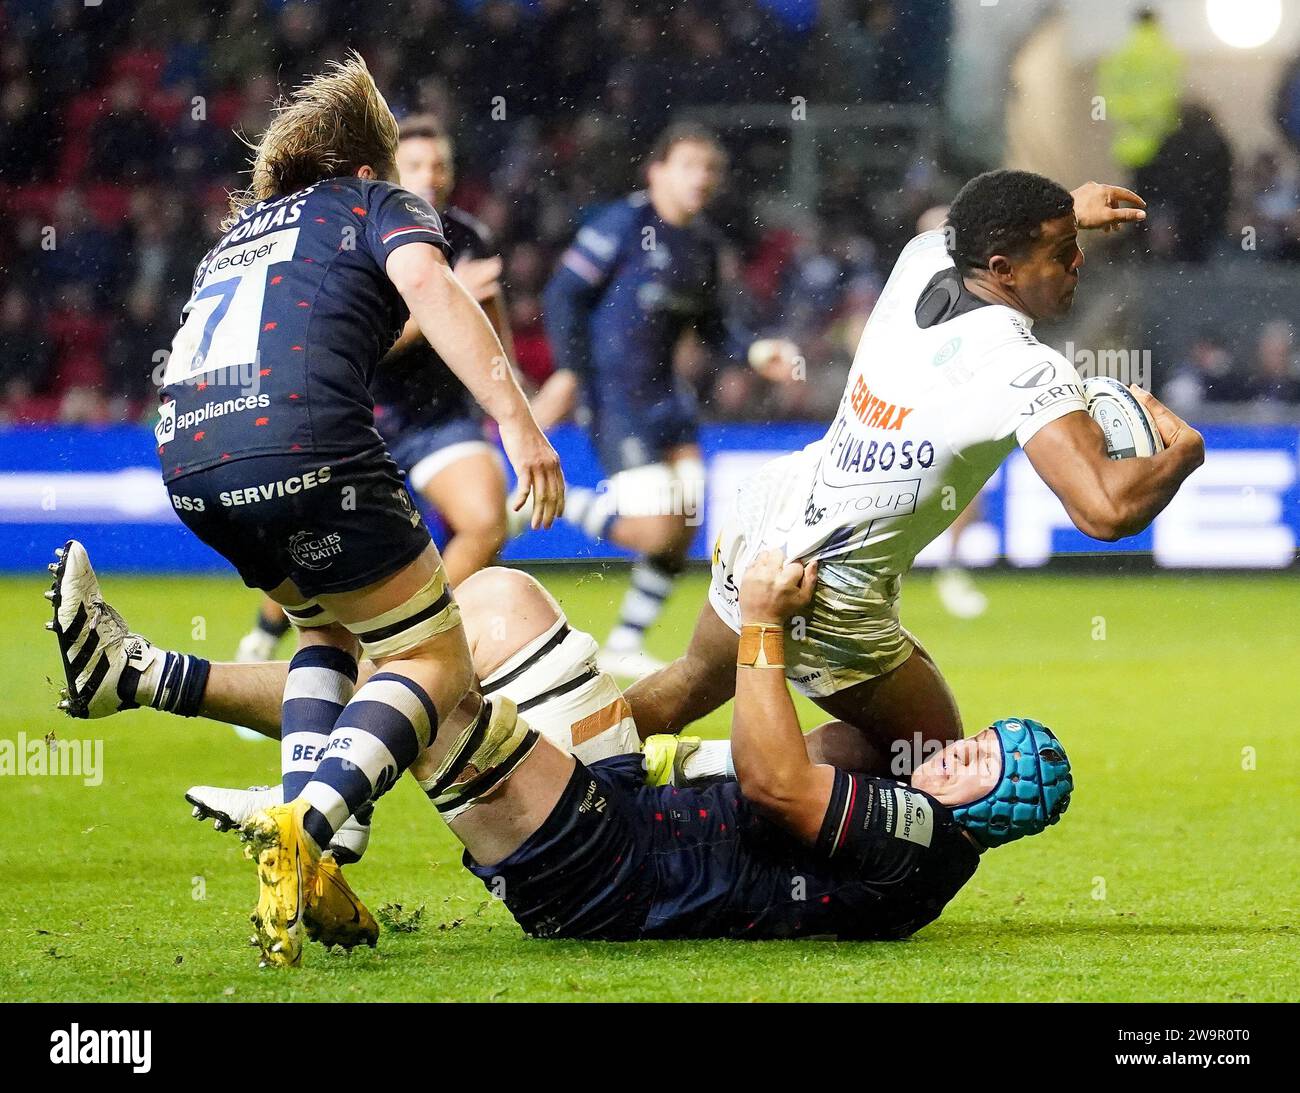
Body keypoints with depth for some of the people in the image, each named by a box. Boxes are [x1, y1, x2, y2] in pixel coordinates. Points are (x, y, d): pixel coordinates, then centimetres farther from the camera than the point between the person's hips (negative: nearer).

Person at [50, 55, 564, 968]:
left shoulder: (244, 227, 35)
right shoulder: (379, 203, 16)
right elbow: (425, 282, -4)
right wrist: (515, 418, -12)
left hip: (187, 453, 7)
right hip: (303, 442, -7)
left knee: (330, 625, 29)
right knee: (436, 660, 2)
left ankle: (305, 858, 9)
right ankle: (304, 826, -24)